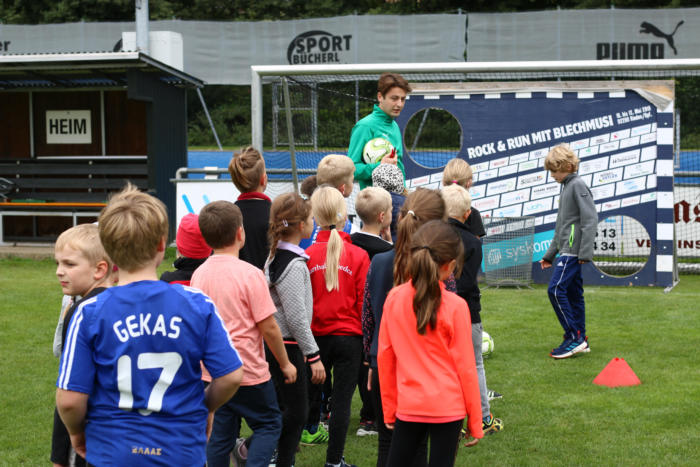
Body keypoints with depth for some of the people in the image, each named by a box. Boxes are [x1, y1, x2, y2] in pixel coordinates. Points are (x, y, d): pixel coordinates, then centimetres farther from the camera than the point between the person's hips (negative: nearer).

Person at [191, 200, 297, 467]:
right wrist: (285, 364, 0)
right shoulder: (250, 274, -16)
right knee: (269, 425, 10)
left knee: (219, 434, 11)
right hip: (249, 372, -5)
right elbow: (269, 328, -13)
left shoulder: (199, 275, 2)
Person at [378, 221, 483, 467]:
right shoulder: (455, 306, -11)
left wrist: (389, 408, 15)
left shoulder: (393, 299, -2)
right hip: (448, 407, -3)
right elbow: (465, 366, -6)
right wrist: (475, 421, 4)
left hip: (408, 406, 3)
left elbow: (384, 357, 4)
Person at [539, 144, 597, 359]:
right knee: (573, 293, 10)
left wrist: (585, 252, -21)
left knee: (556, 289, -15)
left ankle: (574, 337, -13)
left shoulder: (578, 185, -11)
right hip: (567, 250, 10)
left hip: (573, 250, -10)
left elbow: (590, 219, -17)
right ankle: (580, 340, 13)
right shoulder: (567, 187, 19)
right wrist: (550, 254, 27)